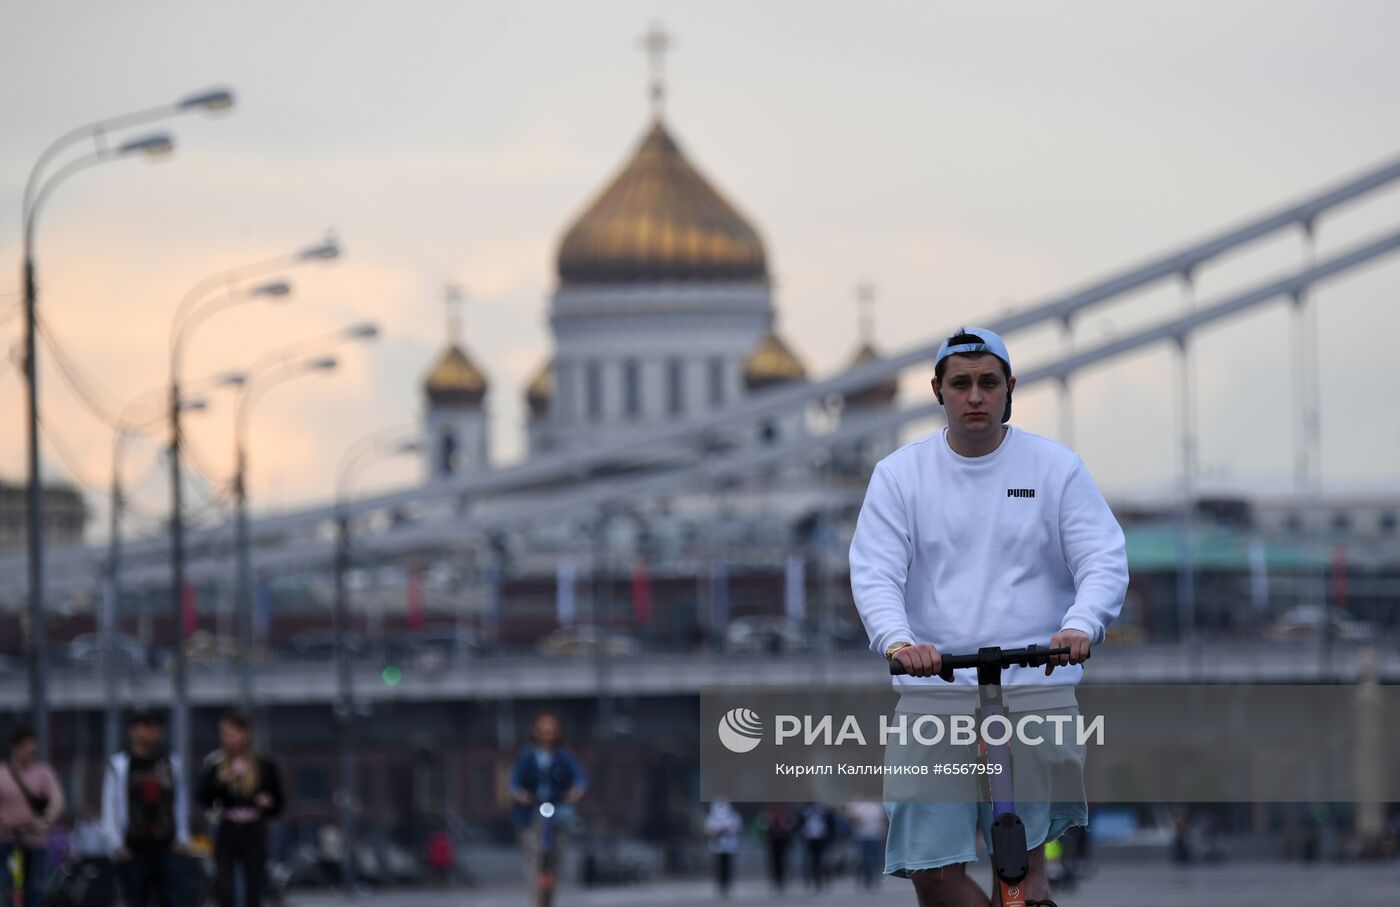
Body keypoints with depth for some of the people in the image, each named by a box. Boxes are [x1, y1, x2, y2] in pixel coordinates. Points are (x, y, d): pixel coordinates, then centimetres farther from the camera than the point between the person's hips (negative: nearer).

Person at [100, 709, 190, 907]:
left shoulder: (172, 763, 7)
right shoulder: (118, 765, -1)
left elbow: (181, 802, 12)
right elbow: (110, 805, -2)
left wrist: (182, 838, 6)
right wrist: (116, 844, -7)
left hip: (166, 847, 2)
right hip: (132, 850, -2)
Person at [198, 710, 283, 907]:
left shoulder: (264, 766, 0)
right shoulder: (217, 766, 2)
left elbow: (278, 805, 7)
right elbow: (204, 800, -6)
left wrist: (267, 803, -15)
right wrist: (221, 781, -21)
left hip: (254, 833, 0)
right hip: (227, 833, 0)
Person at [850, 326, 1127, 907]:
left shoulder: (1056, 468, 6)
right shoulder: (900, 474, 7)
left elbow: (1105, 560, -2)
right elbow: (873, 573, -2)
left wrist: (1081, 625, -24)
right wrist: (896, 639, -24)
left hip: (1036, 685, -1)